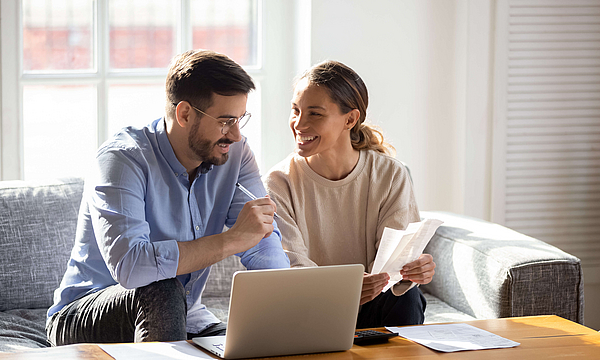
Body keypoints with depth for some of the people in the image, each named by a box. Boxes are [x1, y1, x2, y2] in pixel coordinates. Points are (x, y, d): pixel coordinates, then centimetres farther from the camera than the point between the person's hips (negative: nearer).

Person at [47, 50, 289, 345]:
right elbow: (128, 265, -38)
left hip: (180, 319, 4)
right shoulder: (122, 158, -22)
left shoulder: (234, 153, -3)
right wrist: (232, 240, -36)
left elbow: (265, 247, -10)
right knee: (162, 291, -35)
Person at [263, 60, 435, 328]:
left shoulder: (391, 176, -1)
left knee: (406, 299, -32)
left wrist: (412, 270, -38)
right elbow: (291, 265, -18)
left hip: (370, 313, 0)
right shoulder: (280, 183, -6)